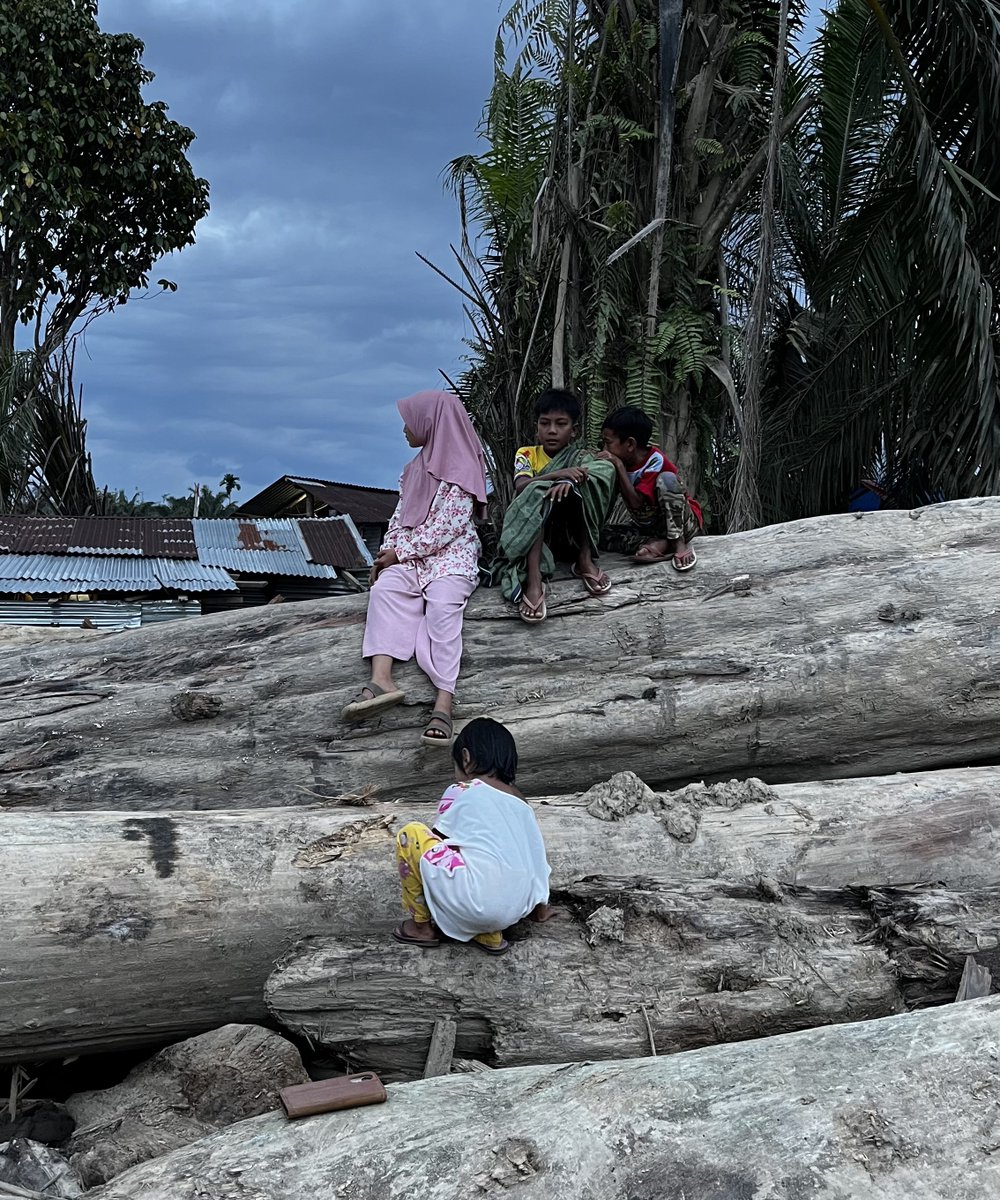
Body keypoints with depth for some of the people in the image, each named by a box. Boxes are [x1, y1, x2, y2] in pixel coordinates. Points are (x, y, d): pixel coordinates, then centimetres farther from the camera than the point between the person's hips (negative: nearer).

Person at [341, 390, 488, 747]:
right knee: (383, 589, -24)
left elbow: (447, 526, -14)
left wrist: (400, 552, -13)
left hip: (452, 554, -6)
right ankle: (381, 680, -42)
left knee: (442, 606, -32)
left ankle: (444, 701, -43)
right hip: (408, 553, 6)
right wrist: (387, 551, 2)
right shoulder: (416, 467, 19)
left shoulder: (460, 470, -7)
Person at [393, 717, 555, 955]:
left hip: (479, 902, -7)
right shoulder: (519, 801, 20)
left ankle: (421, 926, 16)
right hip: (517, 909, 7)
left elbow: (439, 841, 13)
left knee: (410, 835, 7)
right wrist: (539, 909, 39)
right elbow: (536, 858, 25)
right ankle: (489, 934, 15)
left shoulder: (461, 791, 5)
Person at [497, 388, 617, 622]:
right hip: (533, 530, -1)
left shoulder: (582, 458, 6)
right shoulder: (526, 455, 3)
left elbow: (586, 478, -16)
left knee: (604, 469, -18)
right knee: (536, 491, -32)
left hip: (573, 533, 1)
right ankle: (533, 579, -46)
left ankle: (584, 559, -20)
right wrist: (557, 475, -33)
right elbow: (521, 487, -17)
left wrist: (568, 482, -39)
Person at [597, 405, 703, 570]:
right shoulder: (622, 461, 0)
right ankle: (660, 544, -26)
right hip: (650, 529, 5)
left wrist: (619, 466, -27)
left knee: (666, 478, -30)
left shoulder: (656, 461, -18)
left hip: (682, 524, -5)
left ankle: (679, 543, -24)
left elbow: (636, 503, -26)